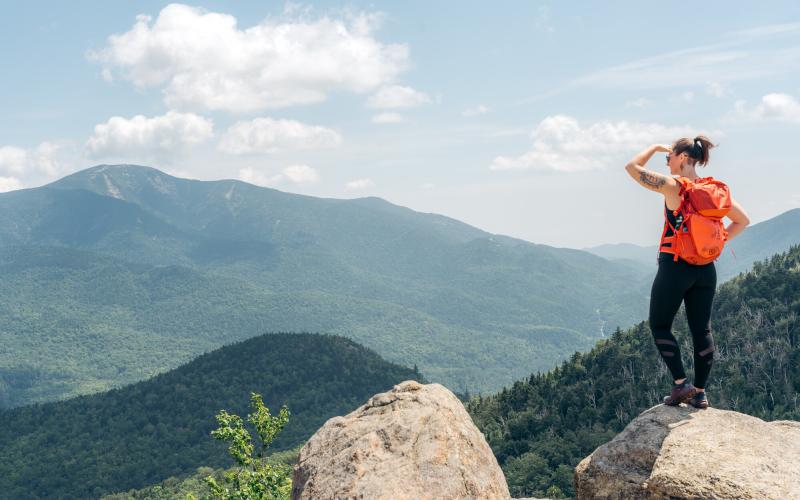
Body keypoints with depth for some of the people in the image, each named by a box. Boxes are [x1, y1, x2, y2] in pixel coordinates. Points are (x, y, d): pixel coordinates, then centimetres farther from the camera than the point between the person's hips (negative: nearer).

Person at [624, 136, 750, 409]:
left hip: (674, 266, -6)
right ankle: (700, 392, 14)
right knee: (702, 329, 10)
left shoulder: (673, 186, -12)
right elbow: (742, 220, 11)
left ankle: (681, 384, 0)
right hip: (705, 269, 6)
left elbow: (632, 167, -7)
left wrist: (656, 147, 5)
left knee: (659, 325, 8)